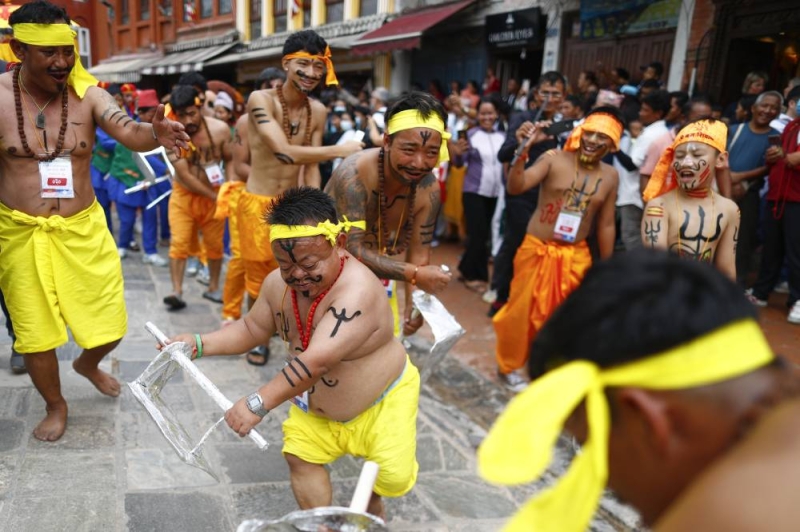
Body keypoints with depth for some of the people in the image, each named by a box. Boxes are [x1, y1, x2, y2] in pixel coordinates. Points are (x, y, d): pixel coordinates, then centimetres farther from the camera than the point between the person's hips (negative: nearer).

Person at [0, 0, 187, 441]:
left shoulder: (86, 93, -8)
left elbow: (129, 134, -21)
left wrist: (155, 134, -43)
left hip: (83, 228, 1)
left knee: (109, 325, 8)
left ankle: (88, 364, 44)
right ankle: (55, 405, 37)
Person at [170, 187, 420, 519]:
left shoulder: (357, 291, -39)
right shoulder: (278, 284, -14)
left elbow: (317, 361, -47)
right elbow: (252, 329, 3)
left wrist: (258, 404, -48)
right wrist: (199, 344, -11)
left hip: (380, 401, -6)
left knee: (393, 478, -9)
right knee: (301, 456, 0)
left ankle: (372, 503, 28)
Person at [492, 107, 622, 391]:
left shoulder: (610, 176, 1)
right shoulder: (554, 159, -12)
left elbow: (606, 225, 8)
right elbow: (515, 187, -25)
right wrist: (524, 150, -39)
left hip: (575, 256, 3)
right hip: (537, 250, -3)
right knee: (522, 311, 7)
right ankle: (508, 366, 28)